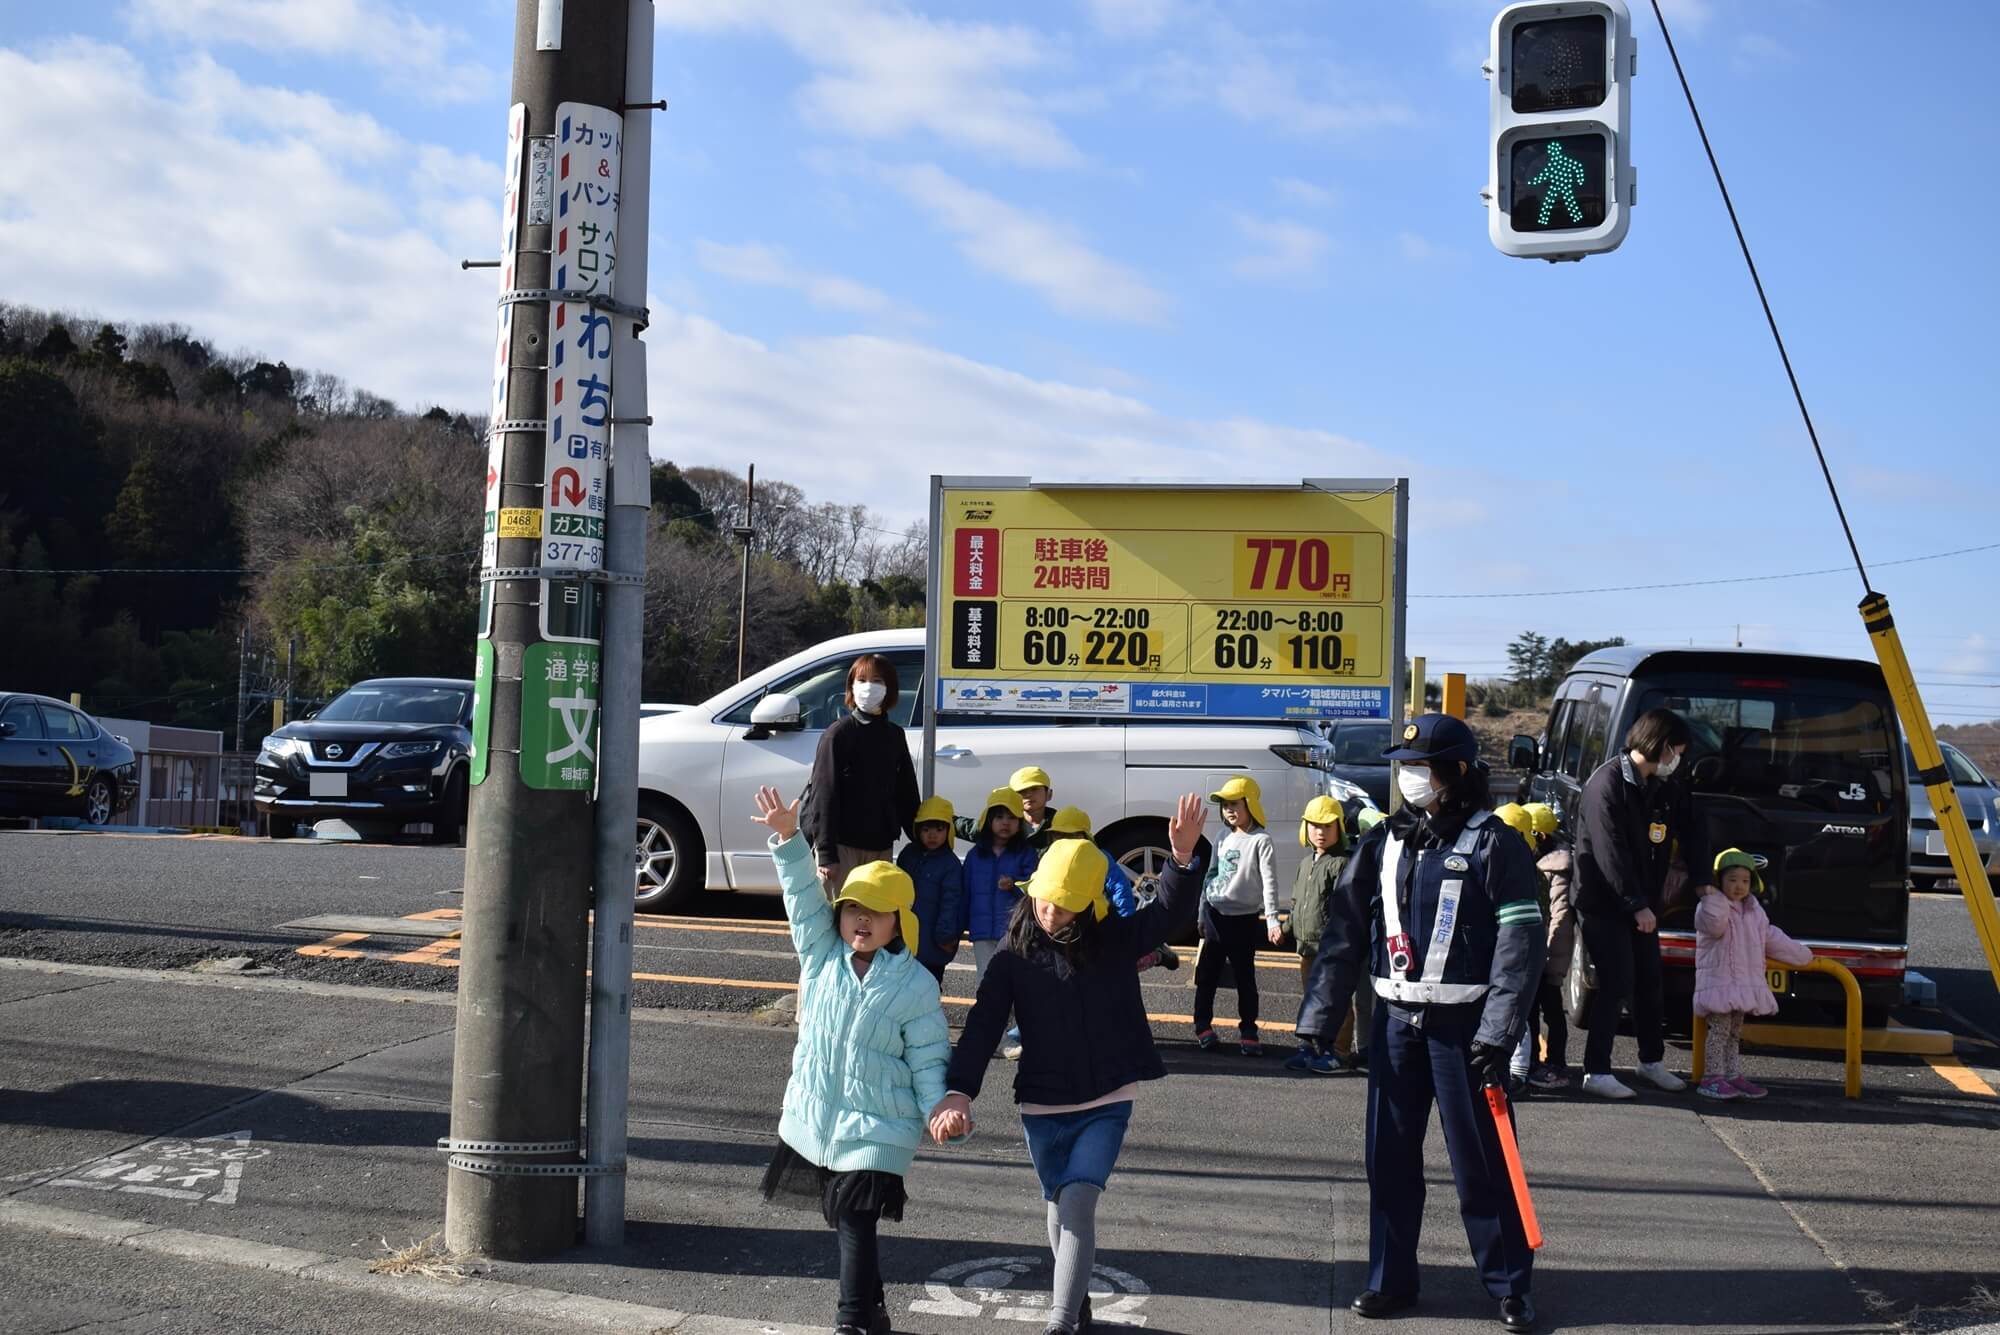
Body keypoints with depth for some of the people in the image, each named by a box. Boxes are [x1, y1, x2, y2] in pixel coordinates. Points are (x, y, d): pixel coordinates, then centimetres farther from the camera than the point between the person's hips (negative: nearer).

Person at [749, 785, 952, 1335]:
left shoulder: (915, 984, -8)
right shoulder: (822, 955, 3)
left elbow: (928, 1057, -5)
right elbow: (804, 895, -6)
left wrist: (939, 1108, -18)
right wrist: (787, 838, -17)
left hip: (876, 1125, -5)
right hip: (814, 1115, 5)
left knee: (855, 1221, -14)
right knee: (841, 1218, 16)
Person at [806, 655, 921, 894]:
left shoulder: (894, 735, 10)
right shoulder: (839, 733, -6)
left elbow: (906, 793, 16)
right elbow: (824, 794, -11)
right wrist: (826, 853, -17)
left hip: (880, 845, 5)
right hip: (842, 845, -5)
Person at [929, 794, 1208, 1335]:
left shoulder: (1115, 942, -5)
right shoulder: (1012, 962, -6)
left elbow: (1171, 914, -14)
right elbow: (982, 1028, -14)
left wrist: (1184, 856, -32)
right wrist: (958, 1092, -29)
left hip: (1107, 1104, -1)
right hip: (1043, 1108, 2)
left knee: (1077, 1202, -15)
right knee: (1060, 1207, 15)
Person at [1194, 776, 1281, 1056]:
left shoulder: (1260, 841, -9)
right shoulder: (1225, 840, 12)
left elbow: (1269, 882, -16)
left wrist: (1272, 920, -25)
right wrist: (1202, 914, 17)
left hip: (1243, 919, -6)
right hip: (1215, 916, 6)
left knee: (1245, 978, 1)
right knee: (1206, 975, 10)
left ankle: (1248, 1033, 9)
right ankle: (1203, 1027, 21)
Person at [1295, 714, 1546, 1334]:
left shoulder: (1494, 845, -6)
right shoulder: (1383, 842, 9)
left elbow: (1521, 944, -11)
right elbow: (1344, 933, 9)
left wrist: (1498, 1033, -18)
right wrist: (1318, 1020, 4)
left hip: (1463, 1023, -5)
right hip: (1395, 1020, 5)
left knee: (1481, 1161, 0)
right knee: (1389, 1157, 9)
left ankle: (1511, 1285, 13)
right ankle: (1390, 1280, 20)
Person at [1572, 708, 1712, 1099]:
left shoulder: (1665, 788, 7)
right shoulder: (1607, 784, -18)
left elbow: (1691, 831, 16)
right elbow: (1610, 854, -22)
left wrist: (1702, 881, 5)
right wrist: (1636, 905, -21)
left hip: (1641, 904, 8)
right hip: (1603, 905, -8)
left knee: (1649, 983, 14)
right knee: (1616, 984, -9)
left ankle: (1652, 1062, 28)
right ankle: (1596, 1072, -3)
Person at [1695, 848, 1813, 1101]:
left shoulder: (1754, 911, 15)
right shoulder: (1713, 906, -9)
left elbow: (1771, 938, 24)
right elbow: (1715, 924, -31)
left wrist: (1801, 955, 28)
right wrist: (1712, 897, -41)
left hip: (1746, 982, 7)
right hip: (1719, 982, -7)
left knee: (1735, 1032, 13)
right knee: (1720, 1029, -9)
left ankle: (1733, 1075, 19)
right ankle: (1713, 1078, -5)